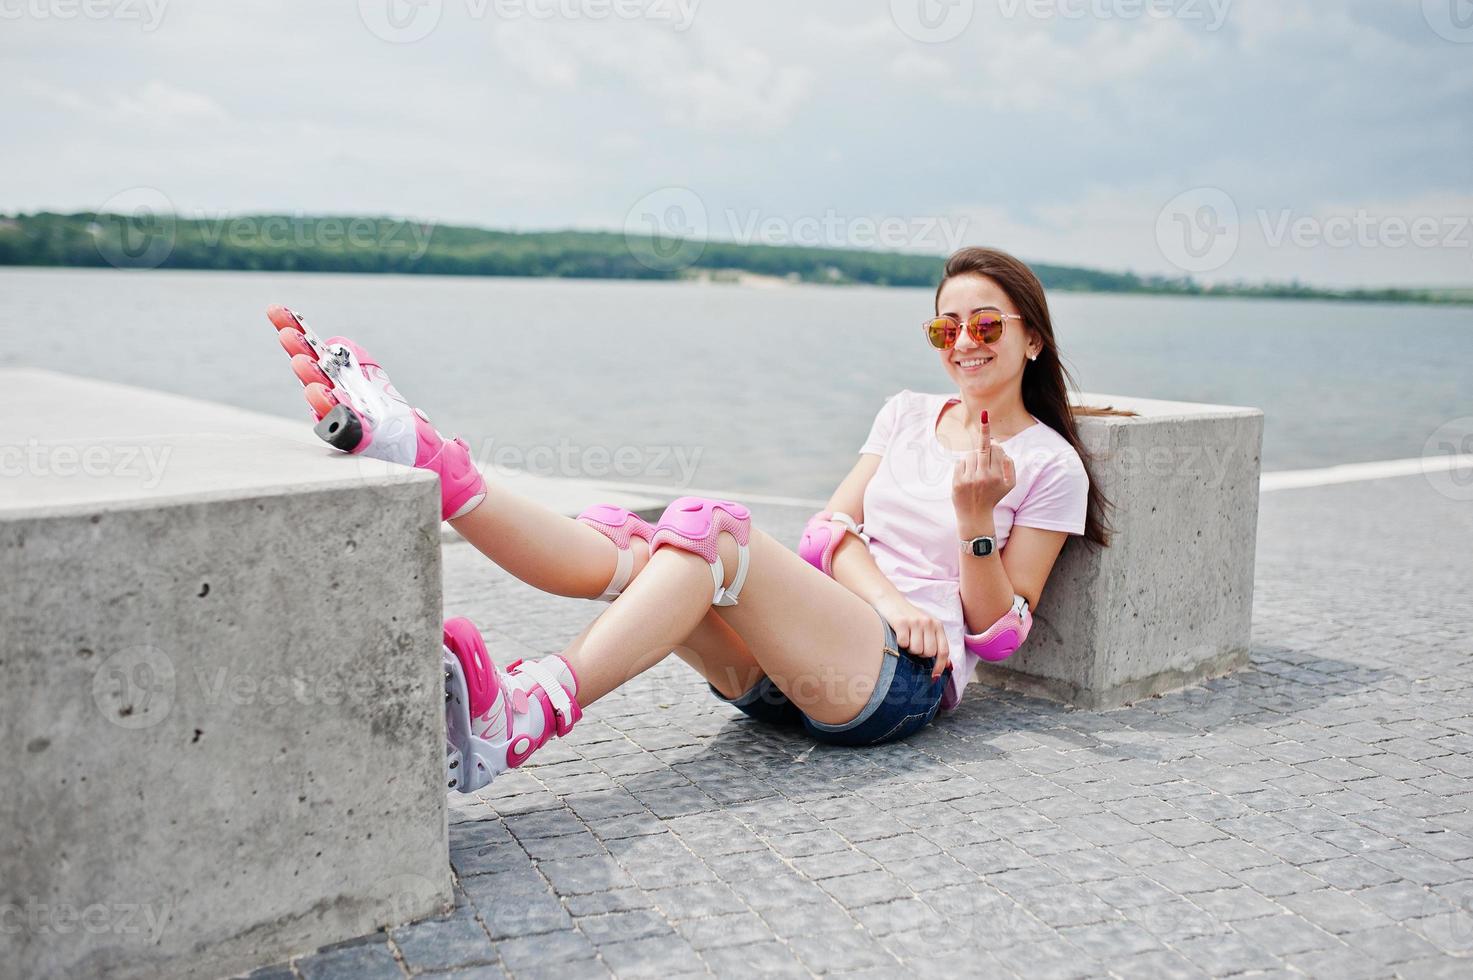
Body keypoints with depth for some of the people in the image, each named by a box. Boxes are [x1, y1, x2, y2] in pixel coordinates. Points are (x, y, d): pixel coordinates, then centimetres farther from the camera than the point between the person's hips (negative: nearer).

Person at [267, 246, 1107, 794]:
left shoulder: (1050, 466, 9)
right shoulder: (910, 412, 22)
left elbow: (1000, 633, 4)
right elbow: (834, 526, 11)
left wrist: (977, 518, -12)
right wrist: (889, 595, -9)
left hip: (908, 675, -5)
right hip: (785, 669, 5)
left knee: (711, 533, -32)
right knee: (625, 549, -23)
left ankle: (520, 716, -49)